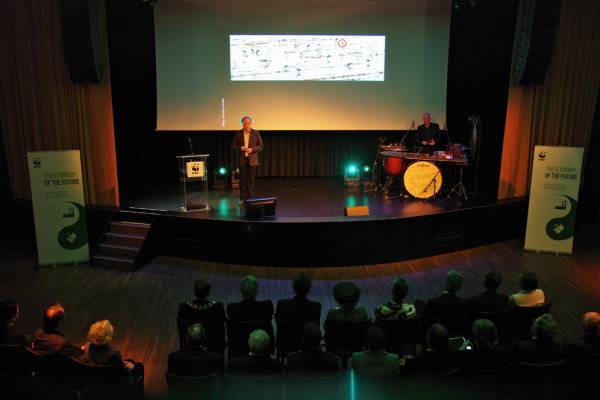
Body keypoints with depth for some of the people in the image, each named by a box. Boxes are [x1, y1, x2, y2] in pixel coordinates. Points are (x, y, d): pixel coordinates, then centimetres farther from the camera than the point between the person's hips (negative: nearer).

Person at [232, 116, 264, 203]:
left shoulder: (256, 133, 1)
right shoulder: (238, 134, 4)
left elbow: (261, 146, 2)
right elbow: (234, 146, 7)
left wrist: (252, 149, -14)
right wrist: (241, 148, -13)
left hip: (252, 159, -1)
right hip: (242, 160, 1)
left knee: (251, 179, 1)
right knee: (242, 179, 1)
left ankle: (250, 198, 9)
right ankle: (243, 198, 8)